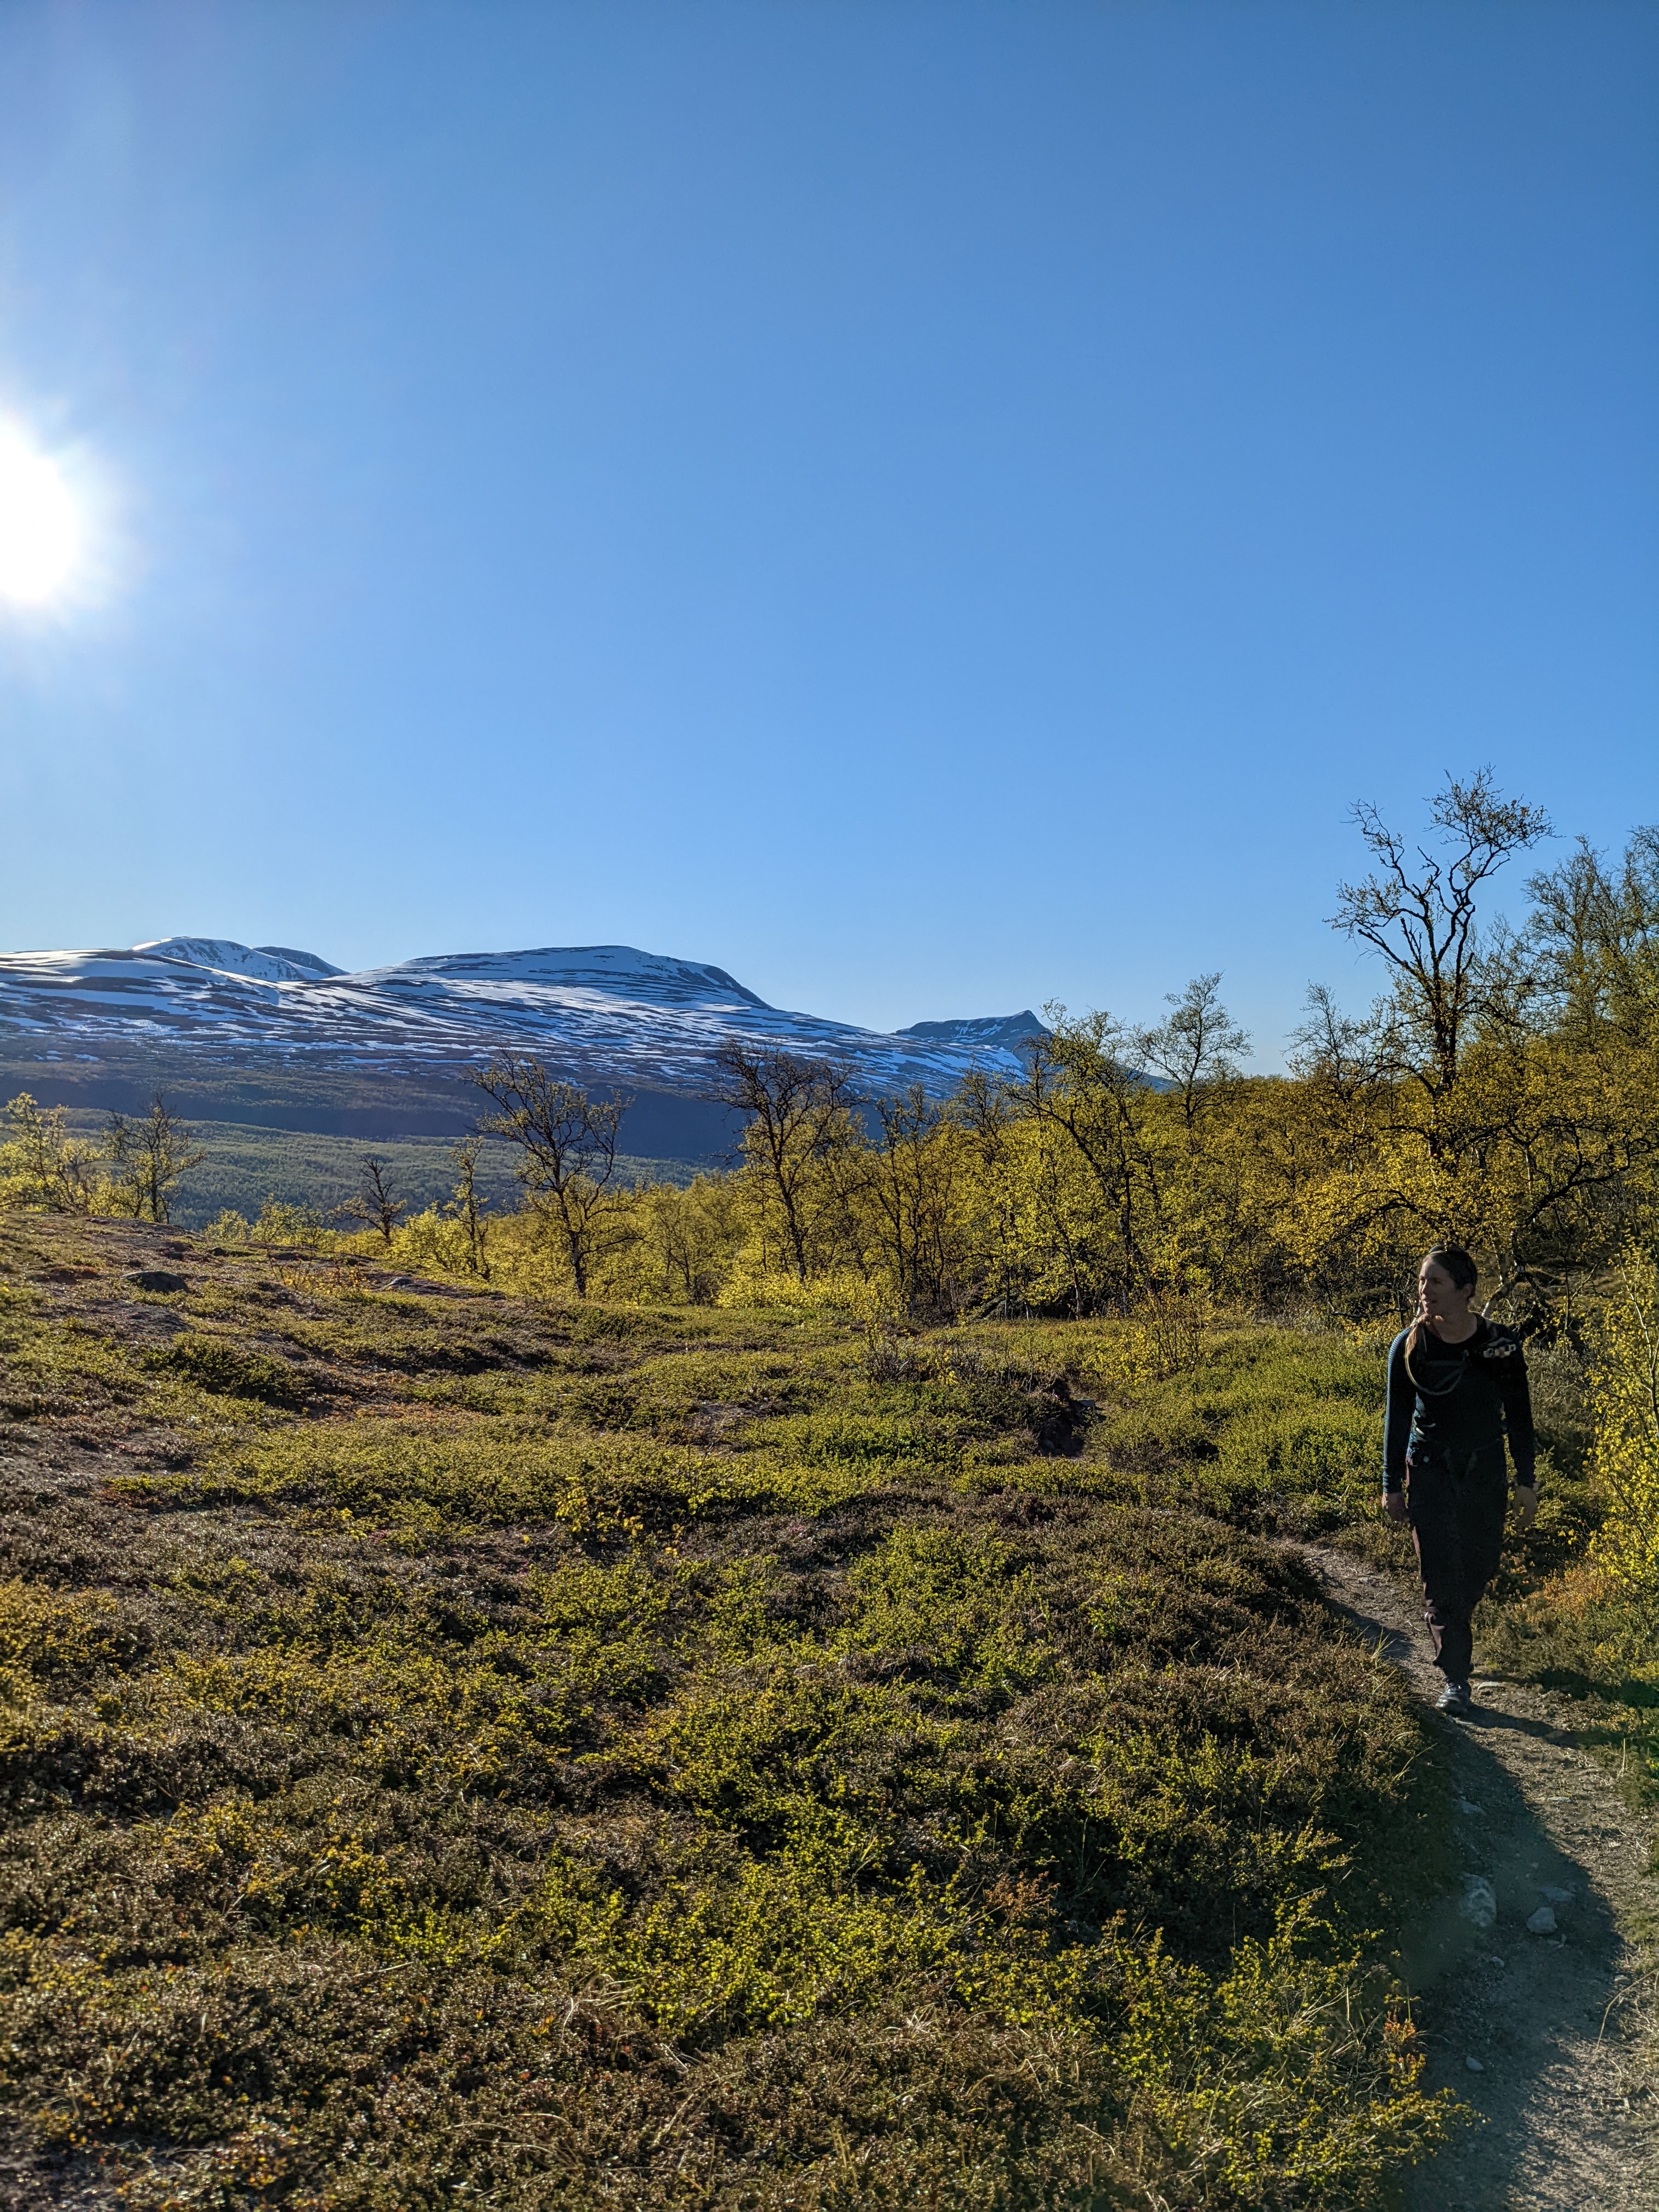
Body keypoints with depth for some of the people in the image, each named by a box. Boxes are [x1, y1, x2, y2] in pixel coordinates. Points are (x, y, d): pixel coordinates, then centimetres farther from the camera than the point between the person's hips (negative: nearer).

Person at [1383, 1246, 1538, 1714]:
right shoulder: (1409, 1346, -9)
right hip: (1430, 1473, -1)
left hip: (1485, 1473, 1)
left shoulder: (1502, 1344, -9)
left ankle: (1451, 1632, 42)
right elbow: (1397, 1419, -2)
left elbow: (1519, 1416, 1)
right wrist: (1392, 1486, 1)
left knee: (1480, 1568, 12)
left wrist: (1526, 1482, 1)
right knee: (1441, 1575, -4)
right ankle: (1455, 1679, 3)